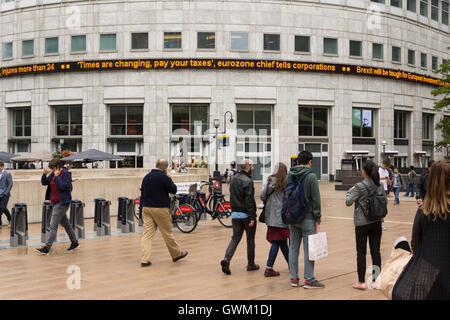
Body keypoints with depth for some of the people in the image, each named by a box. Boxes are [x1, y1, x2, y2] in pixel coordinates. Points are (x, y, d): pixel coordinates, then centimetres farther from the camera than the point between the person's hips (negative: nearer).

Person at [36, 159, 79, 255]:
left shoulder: (66, 174, -12)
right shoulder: (53, 174, 10)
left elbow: (64, 186, -22)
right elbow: (44, 182, 12)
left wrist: (57, 177, -22)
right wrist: (45, 174, -4)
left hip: (62, 203, -9)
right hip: (56, 203, 9)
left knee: (53, 225, -11)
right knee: (65, 223, 17)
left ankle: (47, 247, -12)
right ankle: (75, 242, 29)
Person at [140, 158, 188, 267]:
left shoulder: (146, 177, 9)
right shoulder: (163, 177, -13)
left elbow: (142, 193, 15)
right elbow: (174, 190, -5)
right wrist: (169, 178, 5)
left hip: (146, 208, 5)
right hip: (160, 209, -5)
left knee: (147, 234, 1)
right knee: (167, 233, 8)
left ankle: (144, 259, -6)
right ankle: (176, 254, 24)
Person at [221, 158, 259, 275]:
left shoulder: (233, 179, 10)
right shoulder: (247, 181, -16)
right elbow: (249, 201, -19)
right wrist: (252, 217, -18)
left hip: (235, 214, 7)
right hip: (246, 215, -6)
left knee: (235, 238, 7)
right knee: (250, 239, 8)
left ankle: (226, 259, -12)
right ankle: (251, 264, 18)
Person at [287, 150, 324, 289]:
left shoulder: (289, 176, 8)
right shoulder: (311, 176, -9)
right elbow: (315, 199, -10)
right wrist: (317, 219, -5)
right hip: (307, 217, -6)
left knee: (293, 247, 11)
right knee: (308, 249, -1)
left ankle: (293, 278, 14)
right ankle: (309, 280, 2)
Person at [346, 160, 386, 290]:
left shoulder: (360, 187, -16)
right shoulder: (380, 186, 0)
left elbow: (348, 202, -13)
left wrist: (350, 191, 3)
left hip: (362, 223, -4)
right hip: (377, 222, 5)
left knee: (361, 252, 4)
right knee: (376, 251, 9)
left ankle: (361, 282, 6)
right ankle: (376, 280, 14)